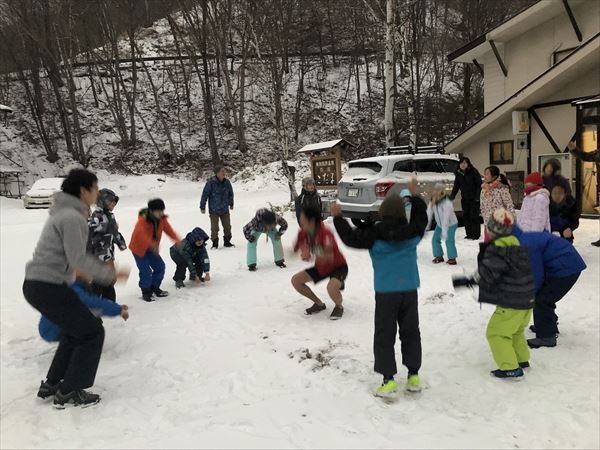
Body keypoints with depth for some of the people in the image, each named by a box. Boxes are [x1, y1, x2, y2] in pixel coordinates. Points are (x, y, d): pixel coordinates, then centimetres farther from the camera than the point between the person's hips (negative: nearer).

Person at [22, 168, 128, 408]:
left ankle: (52, 384, 30)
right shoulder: (73, 217, -16)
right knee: (92, 332, 0)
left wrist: (102, 269, 19)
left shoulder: (64, 212, 16)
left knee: (76, 331, 24)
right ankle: (70, 392, 6)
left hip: (36, 285, 10)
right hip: (49, 287, -10)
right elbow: (77, 259, -20)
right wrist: (108, 274, -11)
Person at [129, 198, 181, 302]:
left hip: (151, 248, 7)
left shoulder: (162, 219, -9)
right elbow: (141, 234, -45)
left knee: (160, 266, 6)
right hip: (138, 248, -7)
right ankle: (146, 292, 10)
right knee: (146, 271, -10)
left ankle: (155, 288, 25)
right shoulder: (143, 220, -30)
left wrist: (177, 239, -31)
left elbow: (169, 230, -10)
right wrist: (152, 244, -62)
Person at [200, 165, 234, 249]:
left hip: (225, 210, 4)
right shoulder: (211, 183, -15)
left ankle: (227, 241, 27)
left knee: (227, 227, 12)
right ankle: (215, 243, 16)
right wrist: (202, 207, -8)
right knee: (214, 228, 2)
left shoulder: (227, 182, -1)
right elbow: (205, 194, -11)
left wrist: (231, 204, 25)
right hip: (214, 210, -4)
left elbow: (231, 194, 15)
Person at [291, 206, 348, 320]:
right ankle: (319, 304, 16)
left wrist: (312, 255, -52)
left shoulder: (325, 233, -32)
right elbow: (295, 250, -4)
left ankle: (339, 307, 1)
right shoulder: (303, 233, -12)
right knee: (295, 280, -2)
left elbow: (330, 257, -41)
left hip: (338, 267, -7)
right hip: (320, 267, 7)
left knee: (331, 287, -35)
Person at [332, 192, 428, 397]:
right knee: (410, 332, 14)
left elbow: (351, 237, -9)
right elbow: (421, 217, 18)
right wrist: (414, 196, 30)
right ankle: (413, 376, 18)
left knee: (384, 335, 4)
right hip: (410, 290, 4)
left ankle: (389, 379, 2)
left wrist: (338, 218, 0)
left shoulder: (375, 234, -12)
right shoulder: (413, 231, -1)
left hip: (385, 292, -3)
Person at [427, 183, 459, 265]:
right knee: (435, 239, 3)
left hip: (451, 224, -7)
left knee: (449, 240, -14)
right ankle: (439, 256, 19)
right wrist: (426, 226, -10)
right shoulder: (433, 201, -12)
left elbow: (446, 218, -35)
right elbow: (429, 214, -8)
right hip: (439, 224, 7)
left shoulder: (447, 203, -32)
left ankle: (452, 258, 2)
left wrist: (444, 231, -37)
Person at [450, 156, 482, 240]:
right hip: (464, 198, 5)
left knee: (474, 216, -4)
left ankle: (476, 234, 4)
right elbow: (456, 186, 12)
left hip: (474, 198, -5)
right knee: (465, 216, 7)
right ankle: (469, 234, 16)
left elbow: (479, 185, -10)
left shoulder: (474, 172, -9)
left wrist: (477, 197, -17)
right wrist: (451, 197, 5)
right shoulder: (458, 174, 6)